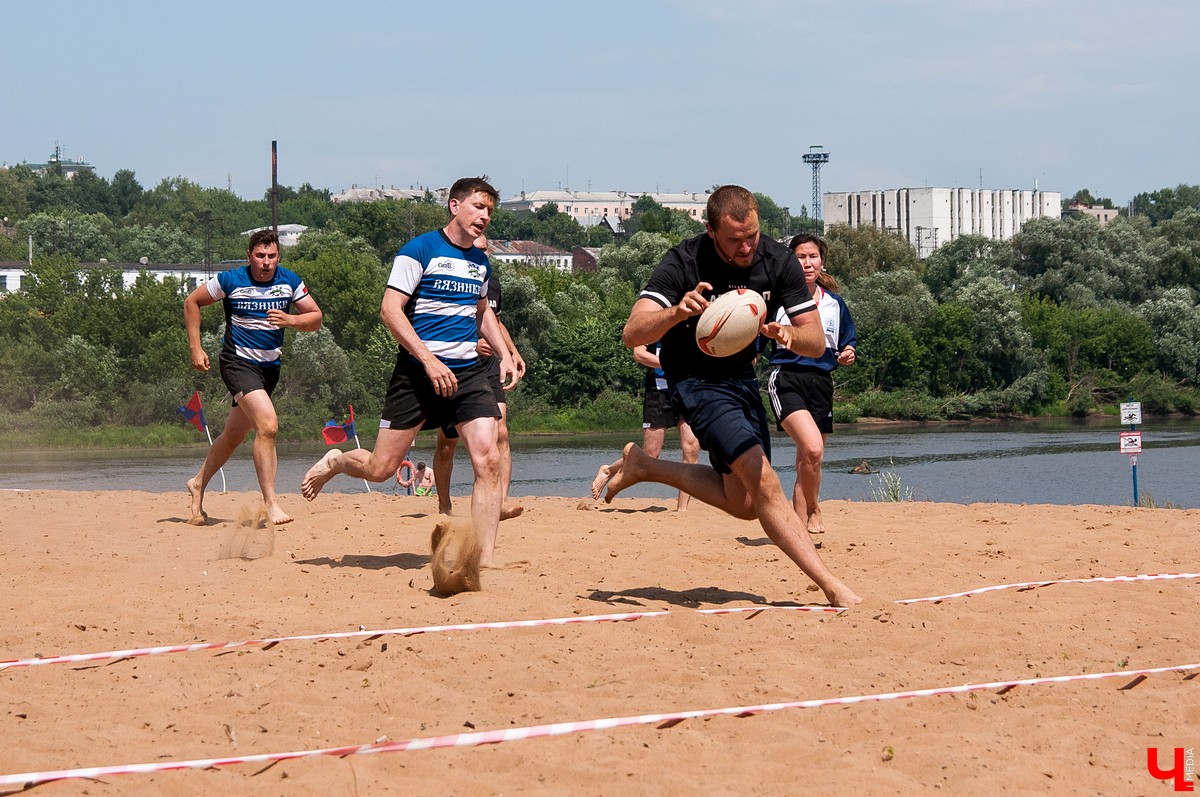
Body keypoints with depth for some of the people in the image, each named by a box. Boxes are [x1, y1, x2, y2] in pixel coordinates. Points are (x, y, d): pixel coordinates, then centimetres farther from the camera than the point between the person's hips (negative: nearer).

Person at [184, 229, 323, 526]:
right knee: (268, 424, -24)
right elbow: (191, 302, 4)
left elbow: (316, 318, 4)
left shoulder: (290, 282, 1)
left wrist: (291, 320, -17)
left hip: (269, 366, 5)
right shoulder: (230, 280, -8)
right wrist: (195, 348, -1)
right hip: (238, 362, -5)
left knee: (234, 435, 16)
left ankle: (198, 484, 38)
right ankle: (269, 501, -19)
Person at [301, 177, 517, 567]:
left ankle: (485, 561, -8)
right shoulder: (420, 249, -7)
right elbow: (390, 309, -13)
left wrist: (504, 354, 16)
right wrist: (430, 361, -20)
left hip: (468, 373, 5)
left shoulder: (480, 261, 14)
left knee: (488, 461, -12)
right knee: (380, 469, 0)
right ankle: (334, 462, 34)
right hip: (417, 372, -5)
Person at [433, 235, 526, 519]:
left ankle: (502, 502, -21)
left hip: (487, 369, 4)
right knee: (447, 443, 7)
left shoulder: (491, 281, 11)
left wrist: (513, 352, 16)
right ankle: (444, 505, 25)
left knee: (500, 433, -14)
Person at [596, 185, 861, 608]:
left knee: (744, 503, 11)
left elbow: (817, 344, -10)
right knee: (763, 481, -22)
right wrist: (677, 312, -51)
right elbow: (632, 334, -32)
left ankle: (643, 466, 24)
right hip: (695, 381, -6)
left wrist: (786, 334, -33)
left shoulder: (778, 261, -12)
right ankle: (831, 586, -21)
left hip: (742, 379, 6)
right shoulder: (683, 263, -23)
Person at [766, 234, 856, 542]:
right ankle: (813, 511, -5)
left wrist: (848, 355, 0)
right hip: (786, 380, -5)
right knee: (812, 449, -25)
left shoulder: (835, 303, 13)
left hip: (821, 384, 5)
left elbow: (848, 343, 22)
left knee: (808, 463, 7)